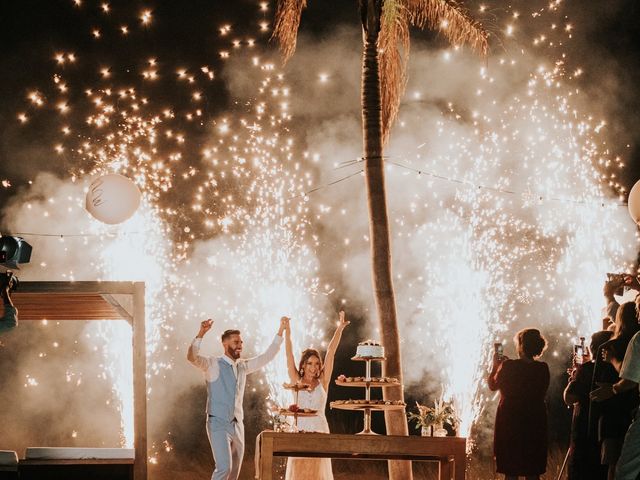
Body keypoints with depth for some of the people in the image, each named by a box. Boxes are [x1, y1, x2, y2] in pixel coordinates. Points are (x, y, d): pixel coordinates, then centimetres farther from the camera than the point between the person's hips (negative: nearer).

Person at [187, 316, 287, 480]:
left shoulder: (243, 366, 12)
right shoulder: (213, 364, -7)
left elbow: (267, 356, 15)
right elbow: (192, 357, -24)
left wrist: (281, 331, 8)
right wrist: (201, 333, -38)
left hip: (237, 426, 7)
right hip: (218, 425, -7)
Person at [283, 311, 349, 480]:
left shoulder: (323, 382, 5)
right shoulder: (296, 382, 5)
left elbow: (330, 353, 0)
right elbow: (289, 356, -1)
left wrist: (339, 329, -3)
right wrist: (287, 332, -8)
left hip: (320, 431, 1)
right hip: (299, 431, -1)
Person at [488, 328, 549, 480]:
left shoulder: (508, 366, -13)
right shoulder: (543, 369, -3)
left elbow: (493, 385, 1)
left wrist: (495, 365, 17)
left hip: (510, 422, -3)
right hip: (535, 422, 3)